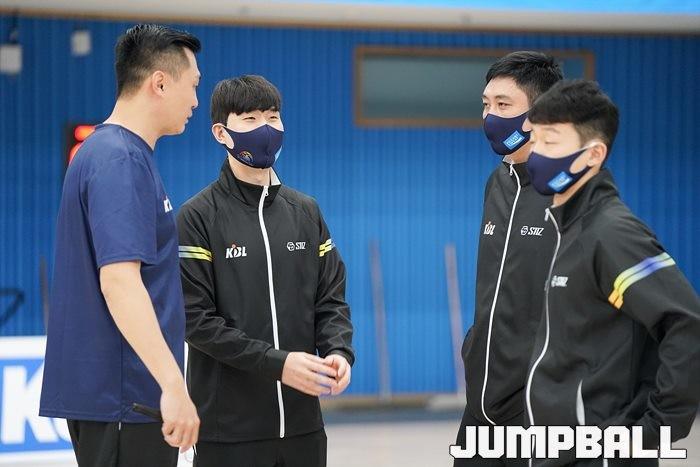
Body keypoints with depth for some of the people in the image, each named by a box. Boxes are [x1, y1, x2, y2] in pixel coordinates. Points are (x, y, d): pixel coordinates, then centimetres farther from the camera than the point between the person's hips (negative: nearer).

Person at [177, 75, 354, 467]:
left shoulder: (305, 211, 12)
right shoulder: (198, 216, -3)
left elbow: (331, 299, 11)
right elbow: (195, 318, -10)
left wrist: (339, 351, -10)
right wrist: (275, 363, -18)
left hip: (301, 422, 4)